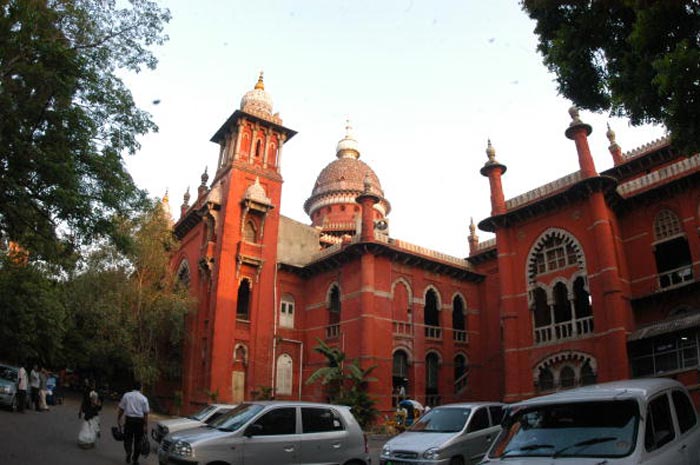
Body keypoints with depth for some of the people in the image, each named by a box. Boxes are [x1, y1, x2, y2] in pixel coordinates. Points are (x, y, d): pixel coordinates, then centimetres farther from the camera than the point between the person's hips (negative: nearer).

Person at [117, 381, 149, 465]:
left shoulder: (126, 395, 4)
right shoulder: (143, 398, 0)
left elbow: (121, 409, 2)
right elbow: (146, 413, -2)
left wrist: (118, 419, 11)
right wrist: (146, 426, 1)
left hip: (129, 419, 0)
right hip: (139, 420, 0)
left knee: (128, 438, 13)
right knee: (138, 440, 11)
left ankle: (129, 452, -13)